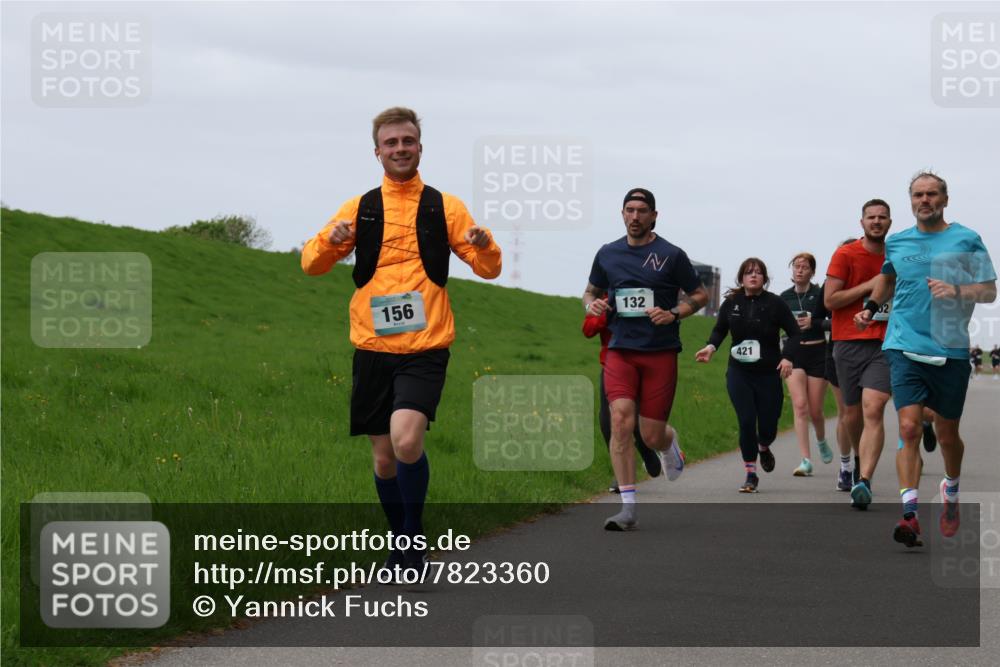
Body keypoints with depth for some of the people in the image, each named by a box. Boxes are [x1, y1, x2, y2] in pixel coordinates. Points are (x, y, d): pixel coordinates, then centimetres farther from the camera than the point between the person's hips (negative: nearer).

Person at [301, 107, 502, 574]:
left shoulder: (444, 207, 7)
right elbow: (311, 264, 10)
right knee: (383, 457, 7)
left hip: (425, 348, -3)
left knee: (407, 441, -23)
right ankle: (402, 543, 27)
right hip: (372, 349, 3)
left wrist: (483, 245, -16)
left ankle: (415, 533, -2)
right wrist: (331, 240, -12)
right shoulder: (360, 209, 10)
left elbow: (488, 269, 7)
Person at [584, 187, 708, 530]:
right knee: (620, 421, -16)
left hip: (660, 351, -2)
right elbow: (591, 292, 23)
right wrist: (592, 304, -1)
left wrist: (673, 313, -11)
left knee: (652, 435, 0)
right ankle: (628, 507, -13)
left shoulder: (671, 255, -1)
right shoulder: (607, 254, 8)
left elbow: (700, 295, 7)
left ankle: (670, 441, 41)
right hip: (620, 350, 2)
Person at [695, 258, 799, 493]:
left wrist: (788, 357, -17)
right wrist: (711, 346, -6)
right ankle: (751, 476, 3)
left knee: (768, 428, 2)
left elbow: (795, 333, -1)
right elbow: (719, 330, 14)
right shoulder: (731, 303, 1)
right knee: (746, 422, -11)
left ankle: (763, 448, 41)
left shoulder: (775, 304, -4)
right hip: (739, 374, 1)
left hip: (768, 375, -1)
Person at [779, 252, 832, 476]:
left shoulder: (820, 294, -3)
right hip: (793, 354, 2)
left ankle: (821, 441, 39)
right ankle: (805, 461, -15)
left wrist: (813, 323, -20)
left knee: (815, 410, 5)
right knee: (800, 405, -13)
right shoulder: (785, 297, 8)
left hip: (817, 352, -2)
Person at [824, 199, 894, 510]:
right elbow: (830, 300, -7)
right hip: (849, 343, -1)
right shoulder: (845, 255, 1)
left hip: (884, 344, 1)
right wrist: (870, 286, -11)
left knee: (873, 411, -17)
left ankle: (864, 482, -26)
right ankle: (861, 460, 38)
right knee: (852, 415, 8)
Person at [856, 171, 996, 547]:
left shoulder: (966, 240, 3)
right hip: (905, 347, 1)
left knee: (947, 435, 10)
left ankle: (951, 492, 40)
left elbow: (989, 291, 1)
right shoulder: (896, 243, 11)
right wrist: (871, 307, 18)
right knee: (909, 427, -15)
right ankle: (910, 514, -22)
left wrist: (956, 291, -16)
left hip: (950, 350, -1)